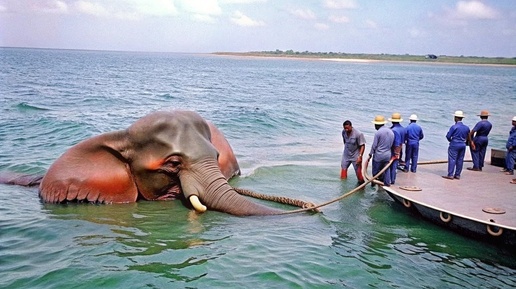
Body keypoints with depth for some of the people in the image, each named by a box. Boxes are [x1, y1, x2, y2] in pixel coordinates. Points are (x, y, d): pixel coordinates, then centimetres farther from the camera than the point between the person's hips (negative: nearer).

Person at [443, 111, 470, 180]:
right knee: (460, 160, 9)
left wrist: (451, 141, 7)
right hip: (463, 145, 6)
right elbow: (468, 138, 12)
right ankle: (457, 175, 13)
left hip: (454, 145, -6)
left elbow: (448, 136, -11)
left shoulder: (454, 127, -14)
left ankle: (450, 175, -4)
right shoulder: (466, 127, 6)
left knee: (452, 159, -3)